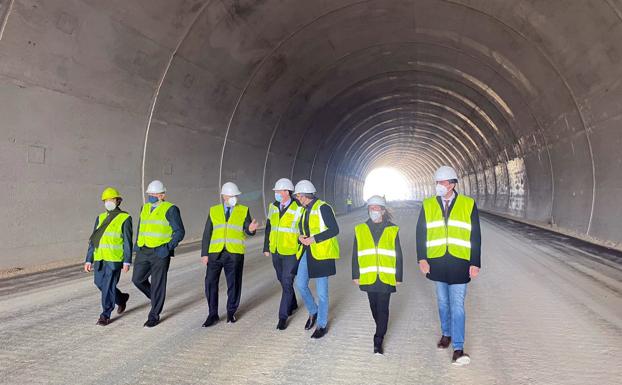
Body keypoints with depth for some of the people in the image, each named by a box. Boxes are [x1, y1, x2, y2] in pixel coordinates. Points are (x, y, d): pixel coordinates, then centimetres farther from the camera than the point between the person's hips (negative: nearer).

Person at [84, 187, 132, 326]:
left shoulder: (125, 218, -4)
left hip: (114, 259, -6)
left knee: (108, 286, -4)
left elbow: (127, 242, -7)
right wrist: (88, 260, 9)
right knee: (100, 283, 13)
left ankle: (105, 315, 10)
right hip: (99, 258, 6)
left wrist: (127, 261, -11)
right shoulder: (100, 218, 12)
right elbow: (93, 240, 14)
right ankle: (121, 298, 36)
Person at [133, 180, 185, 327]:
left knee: (158, 283, 1)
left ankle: (154, 316, 14)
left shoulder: (170, 209, -9)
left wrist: (168, 247, -20)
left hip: (161, 253, -6)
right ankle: (156, 298, 31)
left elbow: (180, 231, -10)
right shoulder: (145, 208, 11)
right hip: (144, 252, 6)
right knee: (137, 279, 5)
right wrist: (137, 246, 13)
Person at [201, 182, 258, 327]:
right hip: (215, 253, 1)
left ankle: (231, 312, 26)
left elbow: (248, 230, 2)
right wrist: (204, 254, 2)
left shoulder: (244, 211, 6)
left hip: (235, 254, -1)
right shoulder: (214, 211, 9)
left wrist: (251, 229, -23)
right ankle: (213, 315, 13)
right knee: (210, 283, -2)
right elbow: (207, 233, 8)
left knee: (233, 284, 7)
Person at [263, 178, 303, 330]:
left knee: (287, 283, -4)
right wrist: (266, 247, 11)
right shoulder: (273, 207, 4)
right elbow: (269, 228, 11)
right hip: (276, 252, 6)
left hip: (291, 253, -6)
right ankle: (292, 304, 41)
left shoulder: (298, 209, -12)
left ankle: (283, 316, 6)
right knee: (282, 280, 19)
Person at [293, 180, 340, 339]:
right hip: (307, 252, 8)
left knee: (321, 291, 1)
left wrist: (313, 239, -22)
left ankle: (322, 325, 16)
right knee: (300, 284, 5)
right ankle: (313, 312, 29)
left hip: (322, 253, -8)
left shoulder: (323, 208, -13)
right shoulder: (306, 210, 13)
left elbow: (334, 230, -18)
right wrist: (301, 237, -1)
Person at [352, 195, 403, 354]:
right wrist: (355, 275, 6)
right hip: (368, 277, 2)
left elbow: (398, 255, 4)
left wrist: (398, 276, 3)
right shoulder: (360, 230, 5)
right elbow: (355, 255, 8)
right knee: (374, 307, 16)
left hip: (386, 277, -2)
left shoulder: (392, 230, 1)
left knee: (383, 309, -2)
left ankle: (378, 341, 6)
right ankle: (381, 329, 39)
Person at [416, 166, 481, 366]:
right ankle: (446, 334, 36)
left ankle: (458, 348, 4)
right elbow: (420, 233, 3)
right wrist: (422, 259, -4)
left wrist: (475, 263, -1)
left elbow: (475, 237, 1)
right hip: (436, 262, 2)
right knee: (443, 302, 17)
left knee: (457, 306, -3)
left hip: (459, 264, -2)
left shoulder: (468, 204, -1)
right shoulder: (428, 205, 2)